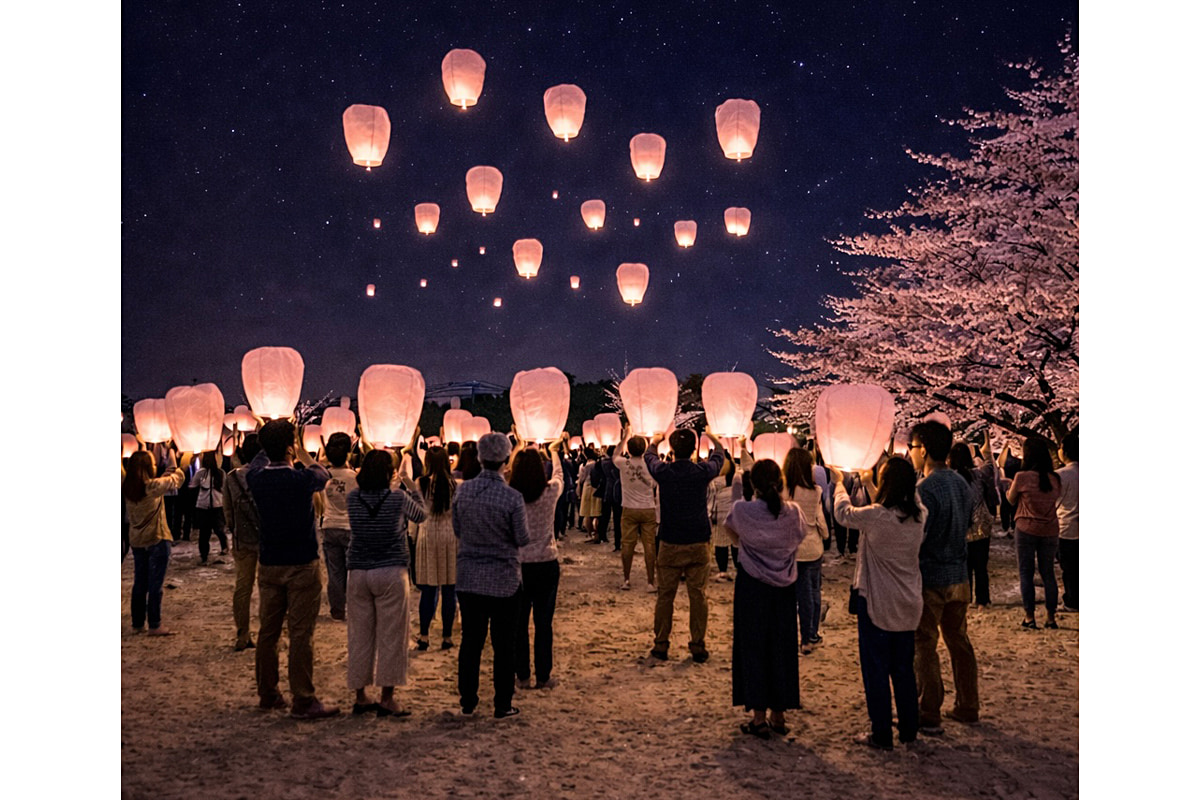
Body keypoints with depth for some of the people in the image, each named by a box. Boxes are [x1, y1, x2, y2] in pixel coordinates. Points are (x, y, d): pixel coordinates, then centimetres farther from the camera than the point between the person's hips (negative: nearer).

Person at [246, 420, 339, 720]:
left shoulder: (256, 478, -3)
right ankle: (303, 701, 2)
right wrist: (303, 454, 23)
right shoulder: (302, 479, -17)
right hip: (302, 566, -5)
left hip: (268, 566, 5)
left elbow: (259, 461, 23)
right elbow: (323, 474, 8)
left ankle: (268, 694, 26)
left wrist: (273, 441, 30)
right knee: (300, 634, -2)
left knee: (267, 631, 14)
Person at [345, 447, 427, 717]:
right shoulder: (398, 498, -9)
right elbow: (420, 515, 9)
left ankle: (360, 696, 19)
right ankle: (387, 698, 5)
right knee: (390, 636, 3)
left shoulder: (352, 499, 1)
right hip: (391, 573, -4)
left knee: (359, 636, 11)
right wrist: (413, 489, 24)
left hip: (357, 573, 4)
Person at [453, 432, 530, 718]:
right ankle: (502, 705, 15)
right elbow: (522, 539, -9)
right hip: (503, 579, -3)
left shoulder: (463, 491, -5)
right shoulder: (512, 497, -17)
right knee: (503, 644, 8)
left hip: (468, 577, 4)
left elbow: (457, 530, 7)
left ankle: (468, 701, 24)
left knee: (470, 640, 14)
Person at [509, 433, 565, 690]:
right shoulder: (550, 492, -9)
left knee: (519, 622, 11)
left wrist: (519, 447, 31)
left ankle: (522, 676, 18)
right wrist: (554, 451, 34)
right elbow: (558, 474, 14)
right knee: (544, 623, 7)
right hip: (546, 563, -1)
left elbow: (510, 472, 14)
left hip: (518, 563, 1)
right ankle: (543, 676, 14)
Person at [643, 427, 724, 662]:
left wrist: (655, 441, 38)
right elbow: (719, 455, 15)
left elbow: (649, 456, 16)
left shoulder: (663, 472, -8)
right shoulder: (702, 471, -8)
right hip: (698, 544, 0)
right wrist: (712, 437, 35)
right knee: (697, 595, 7)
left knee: (665, 596, 9)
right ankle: (698, 647, 12)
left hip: (670, 545, 0)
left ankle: (661, 645, 16)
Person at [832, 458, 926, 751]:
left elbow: (844, 513, -1)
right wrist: (868, 484, 28)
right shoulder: (918, 515, -5)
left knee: (875, 668, 5)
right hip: (908, 605, 6)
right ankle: (909, 729, 29)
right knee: (904, 667, 18)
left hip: (876, 603, -6)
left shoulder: (875, 516, -21)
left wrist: (839, 483, 17)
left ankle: (881, 734, 12)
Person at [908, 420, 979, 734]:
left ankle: (929, 717, 7)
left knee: (925, 648, 1)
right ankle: (967, 708, 28)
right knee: (959, 642, 17)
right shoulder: (960, 482, 5)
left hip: (931, 580, -8)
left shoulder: (925, 490, -21)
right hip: (959, 576, 8)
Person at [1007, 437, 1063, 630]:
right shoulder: (1055, 479, -1)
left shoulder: (1022, 477, -12)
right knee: (1048, 573, 12)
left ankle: (1029, 617, 5)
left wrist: (1010, 489, 19)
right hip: (1050, 531, 4)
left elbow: (1011, 500, 2)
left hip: (1027, 529, -3)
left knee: (1025, 573, 6)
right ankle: (1051, 618, 14)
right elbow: (1057, 497, 13)